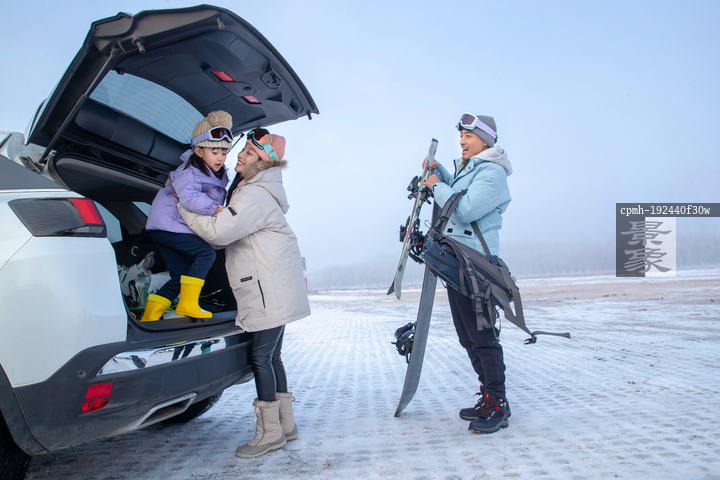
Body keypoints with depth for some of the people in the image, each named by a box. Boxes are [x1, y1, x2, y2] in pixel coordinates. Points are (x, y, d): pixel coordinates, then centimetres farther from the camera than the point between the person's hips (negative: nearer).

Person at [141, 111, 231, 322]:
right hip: (167, 224, -9)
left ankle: (148, 318, 10)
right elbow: (189, 197, -33)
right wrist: (213, 208, -30)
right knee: (206, 253, -20)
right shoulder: (190, 171, -16)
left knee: (180, 277, 6)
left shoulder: (219, 174, 13)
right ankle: (188, 303, -15)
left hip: (174, 227, 9)